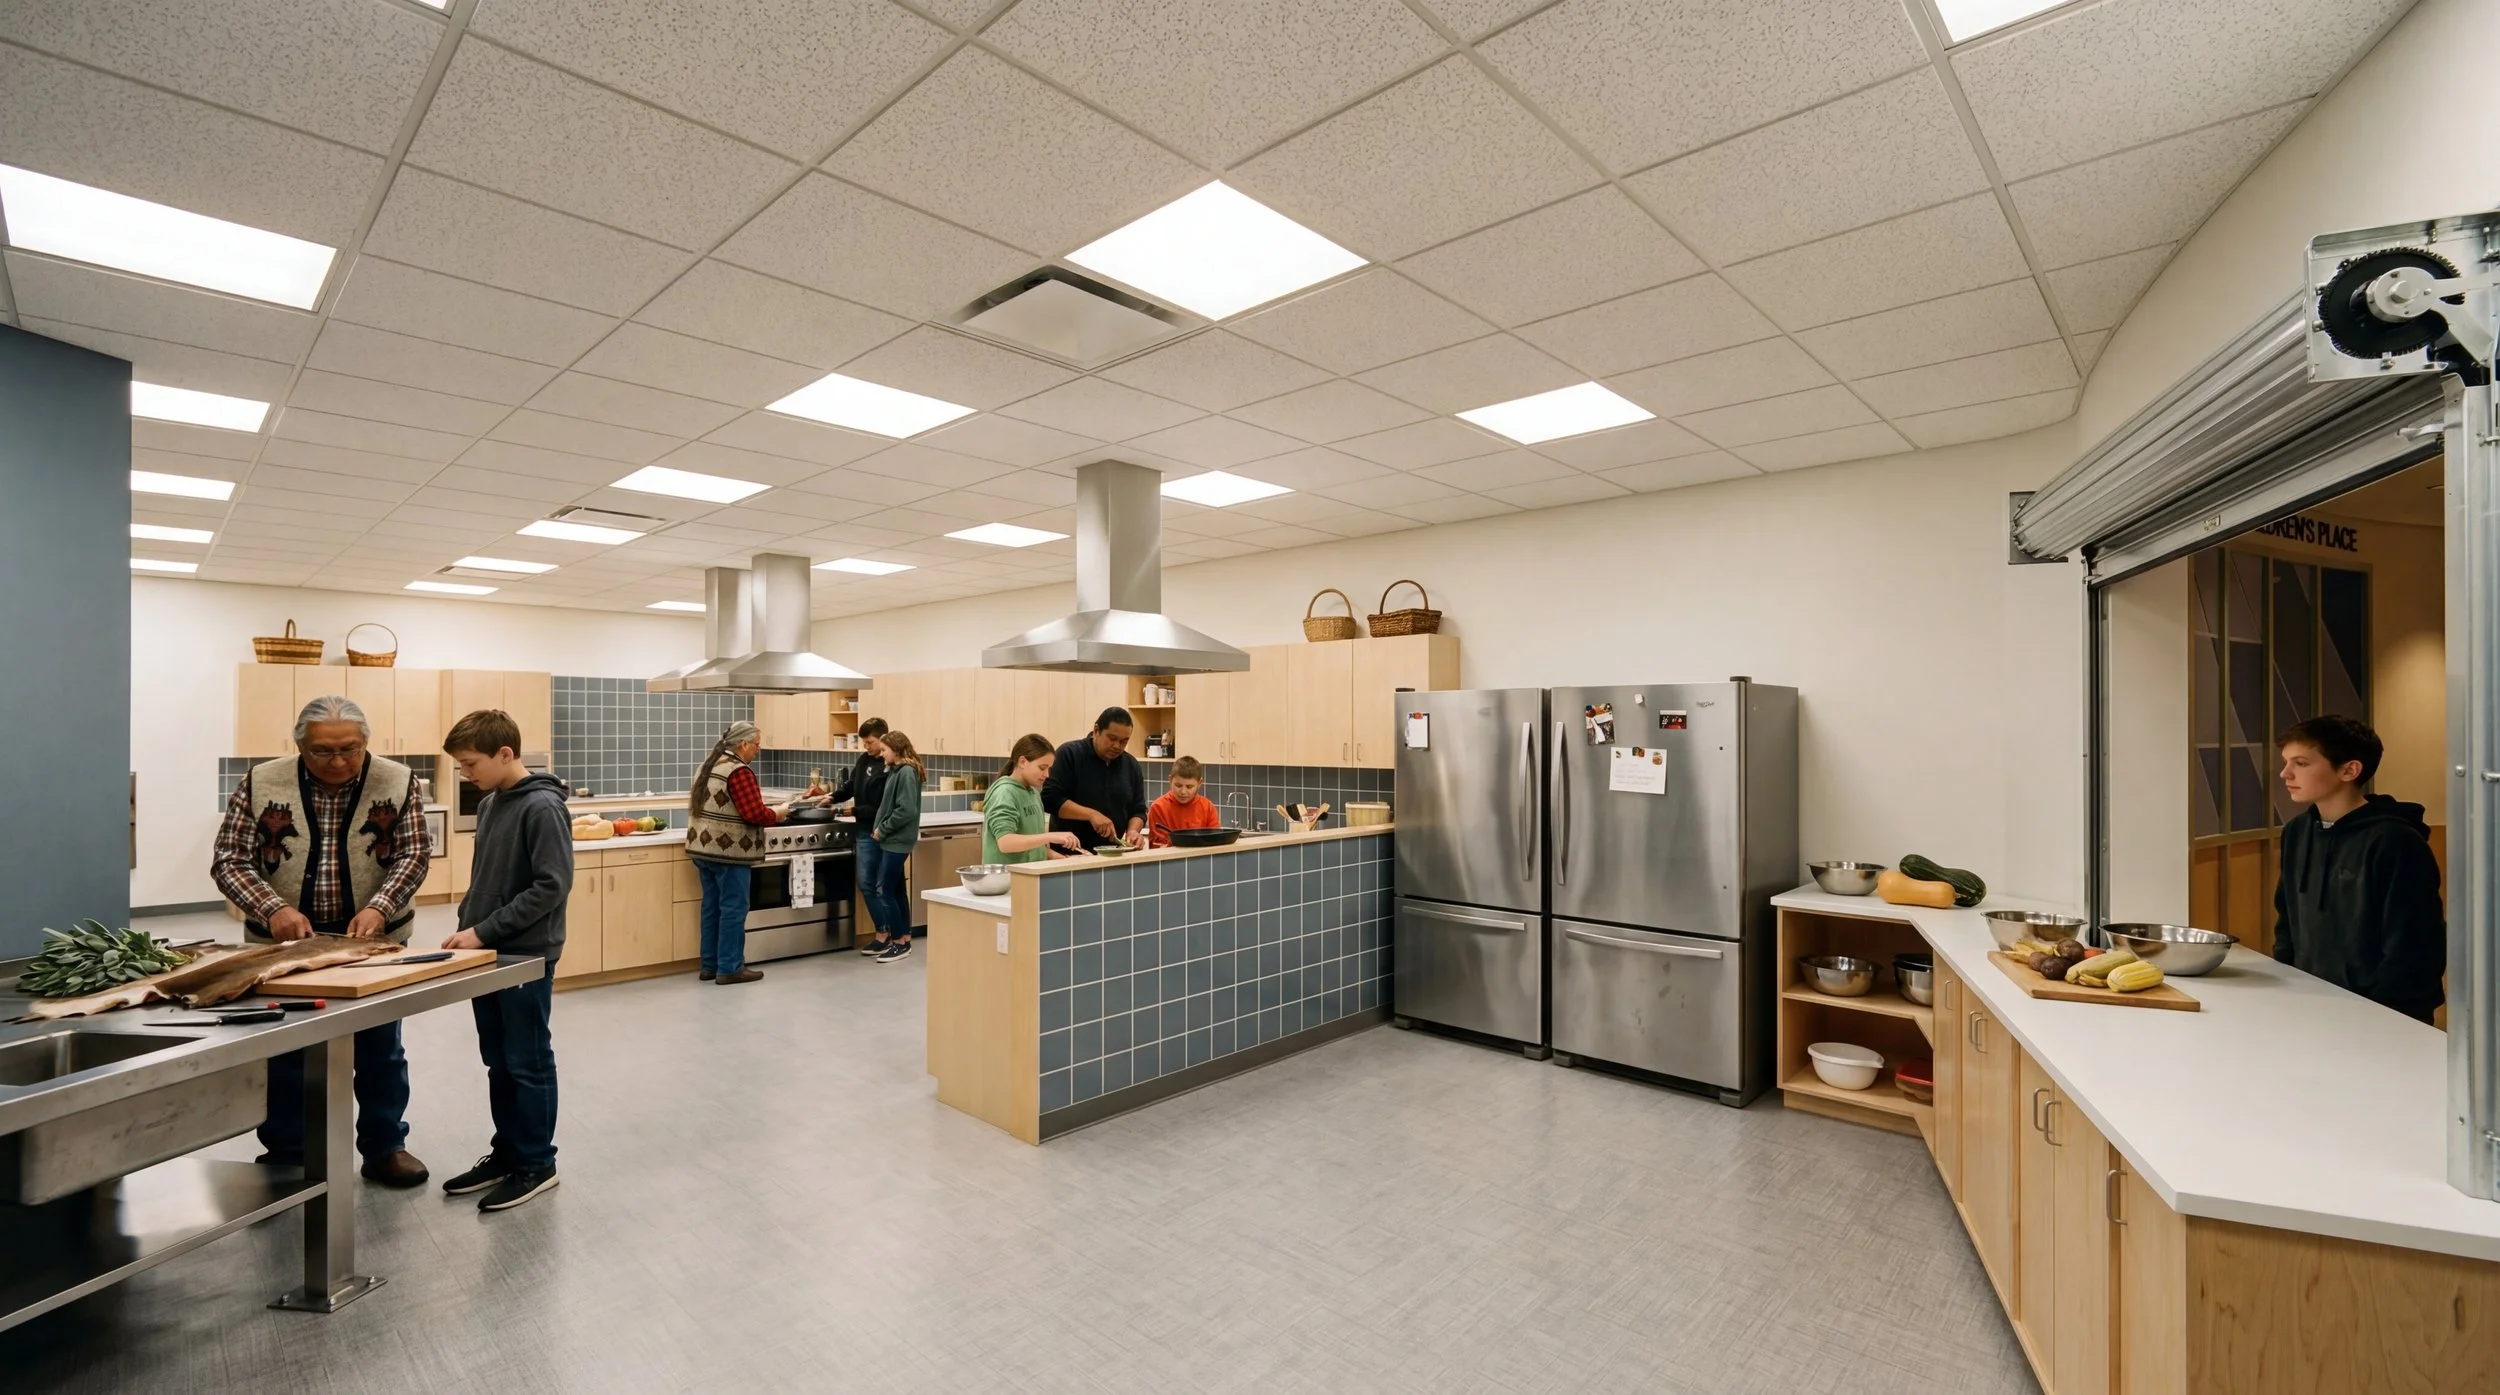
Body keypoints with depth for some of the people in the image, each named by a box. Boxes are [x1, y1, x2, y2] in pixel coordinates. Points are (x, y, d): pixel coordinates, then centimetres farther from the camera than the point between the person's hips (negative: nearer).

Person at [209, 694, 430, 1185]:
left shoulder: (397, 783, -7)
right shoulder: (262, 784, -7)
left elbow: (413, 855, -8)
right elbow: (228, 860, -6)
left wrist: (378, 908, -24)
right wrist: (273, 909, -22)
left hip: (372, 940, 0)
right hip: (285, 942, 0)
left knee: (380, 1051, 10)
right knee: (285, 1053, 13)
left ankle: (385, 1148, 25)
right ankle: (284, 1156, 31)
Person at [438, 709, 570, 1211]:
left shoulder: (542, 807, -17)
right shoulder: (489, 805, 10)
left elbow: (552, 886, -21)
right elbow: (482, 880, 18)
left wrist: (484, 932, -18)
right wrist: (466, 927, 5)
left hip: (527, 957, -8)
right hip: (489, 954, 8)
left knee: (529, 1064, 3)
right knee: (499, 1062, 16)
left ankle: (537, 1163, 15)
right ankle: (506, 1152, 29)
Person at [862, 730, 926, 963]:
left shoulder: (906, 772, -15)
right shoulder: (896, 771, 13)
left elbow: (906, 811, -22)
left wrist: (882, 829, -14)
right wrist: (879, 830, 4)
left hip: (896, 841, -9)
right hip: (889, 839, 9)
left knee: (884, 891, -4)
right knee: (894, 891, 12)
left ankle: (900, 942, 6)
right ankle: (903, 938, 20)